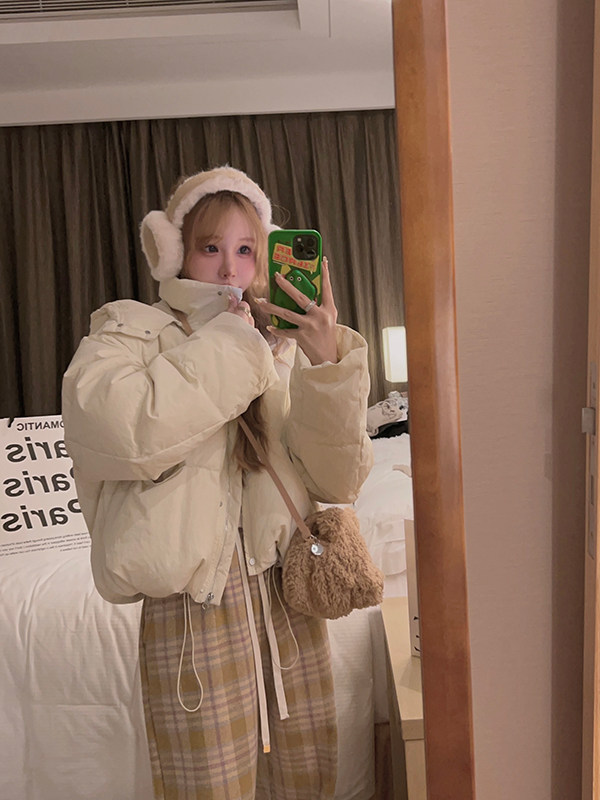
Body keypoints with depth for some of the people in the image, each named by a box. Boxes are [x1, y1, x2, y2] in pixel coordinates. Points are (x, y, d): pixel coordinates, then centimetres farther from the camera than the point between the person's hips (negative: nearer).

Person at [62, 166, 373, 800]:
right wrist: (229, 341, -16)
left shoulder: (279, 348, 6)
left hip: (287, 594, 4)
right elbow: (121, 428, -26)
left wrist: (328, 364, -17)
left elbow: (336, 481, -3)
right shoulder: (127, 330, -2)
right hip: (194, 608, -4)